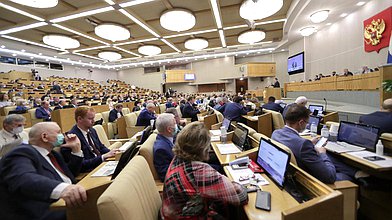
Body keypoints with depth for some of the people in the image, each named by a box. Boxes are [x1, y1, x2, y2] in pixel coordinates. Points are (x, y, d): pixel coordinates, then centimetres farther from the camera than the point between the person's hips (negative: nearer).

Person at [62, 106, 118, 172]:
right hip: (88, 171, -7)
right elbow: (81, 164, -19)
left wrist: (112, 153, -3)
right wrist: (104, 156, -25)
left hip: (101, 163, 8)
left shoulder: (92, 130, 8)